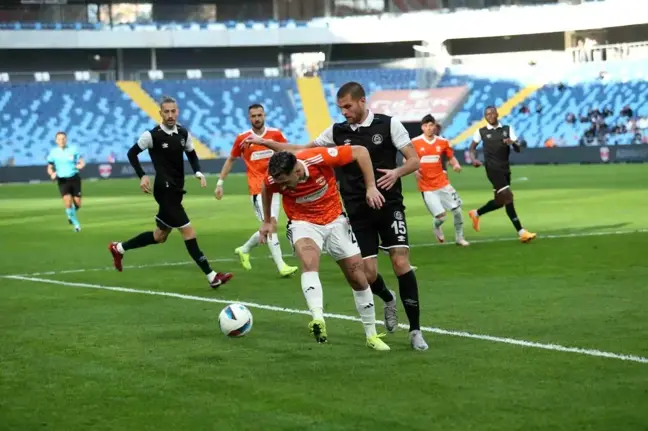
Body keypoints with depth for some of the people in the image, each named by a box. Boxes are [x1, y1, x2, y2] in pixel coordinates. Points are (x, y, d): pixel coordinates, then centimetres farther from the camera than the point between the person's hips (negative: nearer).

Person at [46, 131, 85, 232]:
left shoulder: (73, 150, -1)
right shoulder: (53, 152, -1)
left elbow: (82, 162, 2)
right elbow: (49, 168, 8)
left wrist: (80, 165, -22)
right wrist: (52, 174, -15)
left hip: (74, 178, 1)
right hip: (62, 180, -1)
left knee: (77, 204, 2)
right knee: (68, 203, -16)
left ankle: (70, 215, 38)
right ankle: (76, 224, 3)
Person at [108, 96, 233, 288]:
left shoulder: (183, 133, 5)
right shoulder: (152, 135, -12)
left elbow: (191, 154, 20)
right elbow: (132, 153, 0)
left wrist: (198, 173, 2)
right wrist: (142, 176, -12)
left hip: (176, 191, 8)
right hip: (165, 191, -8)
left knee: (159, 236, 18)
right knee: (188, 231, -12)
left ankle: (119, 248, 36)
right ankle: (212, 277, -11)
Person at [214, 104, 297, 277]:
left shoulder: (276, 134, 1)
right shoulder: (242, 138, -1)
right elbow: (230, 160, 13)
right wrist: (220, 183, 10)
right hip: (257, 189, -3)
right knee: (270, 226, -14)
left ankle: (244, 250, 34)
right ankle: (281, 266, -14)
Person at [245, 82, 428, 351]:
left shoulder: (388, 125, -3)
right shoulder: (337, 131, 7)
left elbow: (414, 160, -4)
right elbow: (303, 151, 15)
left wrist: (397, 172, -24)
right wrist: (266, 143, 8)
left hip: (389, 205, -3)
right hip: (358, 212, 3)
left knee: (401, 261, -16)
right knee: (368, 273, -5)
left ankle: (415, 330, -8)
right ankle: (388, 299, 32)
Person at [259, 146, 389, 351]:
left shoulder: (320, 158, -30)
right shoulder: (275, 180, -22)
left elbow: (360, 151, -20)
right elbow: (266, 190, 4)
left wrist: (371, 187, -22)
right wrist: (268, 221, 12)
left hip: (335, 221, 1)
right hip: (304, 224, -1)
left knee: (358, 277, 3)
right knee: (309, 262, -34)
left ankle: (371, 335, 20)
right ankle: (318, 320, -51)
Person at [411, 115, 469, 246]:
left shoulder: (443, 142, 1)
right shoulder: (415, 142, -6)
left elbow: (451, 157, 12)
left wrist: (456, 165, -11)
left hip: (443, 183, 3)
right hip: (426, 187, -3)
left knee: (457, 209, -1)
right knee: (441, 216, -9)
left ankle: (459, 237, 21)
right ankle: (437, 227, 29)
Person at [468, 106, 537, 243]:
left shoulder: (507, 129, 8)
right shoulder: (481, 132, 2)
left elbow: (518, 149, 3)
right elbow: (472, 147, 14)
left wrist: (512, 143, -19)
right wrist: (474, 159, -6)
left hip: (505, 169, 5)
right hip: (493, 169, -5)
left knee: (500, 201, 11)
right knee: (507, 196, -16)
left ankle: (476, 214, 37)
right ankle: (521, 232, -16)